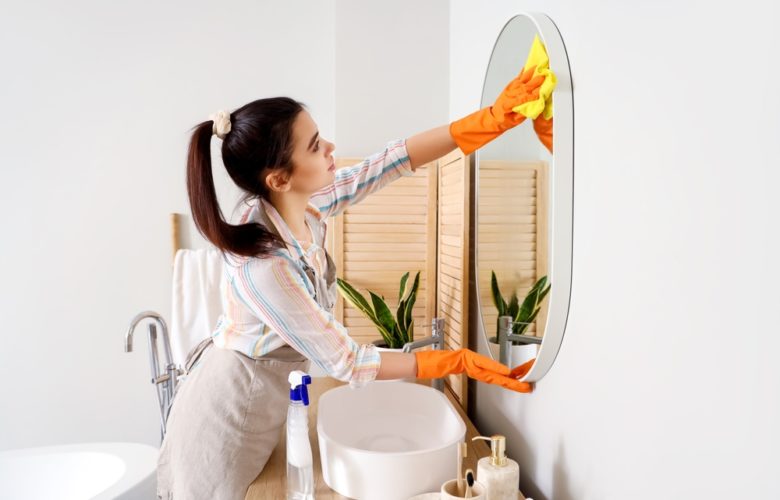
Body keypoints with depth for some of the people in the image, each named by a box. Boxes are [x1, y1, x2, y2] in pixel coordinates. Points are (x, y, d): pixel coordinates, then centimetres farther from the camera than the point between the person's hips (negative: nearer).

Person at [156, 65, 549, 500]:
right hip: (229, 412, -7)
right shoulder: (261, 267, -35)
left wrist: (494, 119, -17)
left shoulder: (306, 203, -15)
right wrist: (459, 362, -22)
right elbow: (347, 363, -27)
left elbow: (395, 159, -11)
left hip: (266, 399, 7)